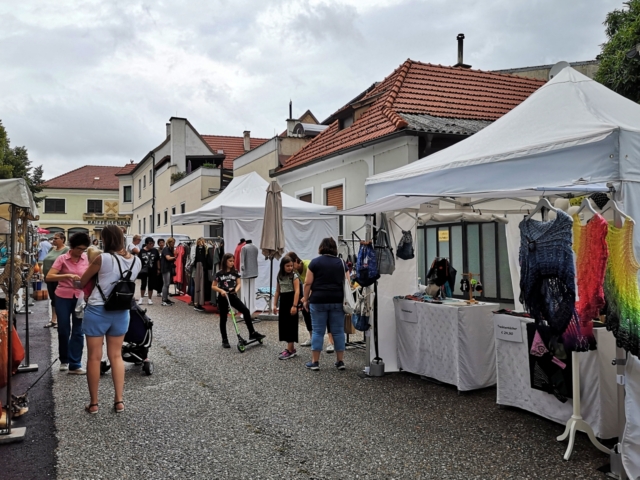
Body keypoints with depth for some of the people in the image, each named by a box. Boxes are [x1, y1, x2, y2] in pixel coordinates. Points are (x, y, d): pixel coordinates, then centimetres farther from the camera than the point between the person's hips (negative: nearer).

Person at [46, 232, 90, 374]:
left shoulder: (87, 259, -1)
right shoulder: (62, 259, -9)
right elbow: (49, 277, -16)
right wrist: (67, 275, -28)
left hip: (80, 298, 2)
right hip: (63, 298, -2)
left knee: (78, 331, 2)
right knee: (63, 330, 9)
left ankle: (75, 365, 8)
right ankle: (64, 360, 29)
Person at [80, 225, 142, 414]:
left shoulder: (103, 258, -14)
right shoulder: (136, 261, 1)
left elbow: (83, 282, -2)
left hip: (97, 311, -4)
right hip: (121, 312, 4)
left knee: (94, 357, 7)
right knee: (116, 356, 15)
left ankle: (93, 403, 16)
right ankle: (119, 400, 15)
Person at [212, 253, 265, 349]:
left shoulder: (235, 272, 3)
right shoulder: (219, 273, -6)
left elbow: (238, 284, 4)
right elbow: (213, 286, -2)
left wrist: (236, 289, -18)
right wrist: (221, 290, -19)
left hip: (232, 296, 3)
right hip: (223, 297, -3)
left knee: (246, 311, -10)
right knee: (223, 319, 5)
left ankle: (252, 333, -1)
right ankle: (224, 340, 16)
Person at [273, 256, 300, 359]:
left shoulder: (294, 275, -10)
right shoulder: (280, 276, 9)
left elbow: (297, 291, -17)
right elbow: (277, 291, 16)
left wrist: (294, 305, -25)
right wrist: (275, 304, 11)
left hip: (291, 300, -7)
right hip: (283, 301, 7)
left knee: (290, 325, -6)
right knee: (283, 324, 8)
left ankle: (290, 350, -4)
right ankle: (291, 348, 19)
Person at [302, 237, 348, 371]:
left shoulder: (315, 262, -1)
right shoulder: (341, 263, 7)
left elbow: (308, 283, -4)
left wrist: (306, 300, 5)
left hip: (318, 301, -2)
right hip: (337, 301, 2)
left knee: (318, 331, 3)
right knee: (338, 331, 7)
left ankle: (315, 362, 8)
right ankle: (340, 361, 13)